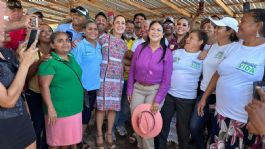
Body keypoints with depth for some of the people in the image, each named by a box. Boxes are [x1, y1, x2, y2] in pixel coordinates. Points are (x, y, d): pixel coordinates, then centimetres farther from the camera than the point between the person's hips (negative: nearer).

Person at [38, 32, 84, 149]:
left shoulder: (72, 59, 7)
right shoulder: (49, 63, -15)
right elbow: (44, 86, -18)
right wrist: (50, 108, -20)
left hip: (75, 108, 7)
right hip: (59, 110, -7)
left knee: (68, 138, 21)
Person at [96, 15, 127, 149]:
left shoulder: (124, 44, 14)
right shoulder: (104, 37, -1)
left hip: (118, 78, 4)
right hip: (104, 77, -4)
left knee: (113, 107, 8)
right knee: (101, 106, 2)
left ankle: (109, 134, 24)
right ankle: (99, 135, 18)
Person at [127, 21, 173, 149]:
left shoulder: (166, 53, -8)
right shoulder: (140, 48, -2)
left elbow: (166, 79, -8)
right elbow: (132, 71, 4)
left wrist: (158, 100, -12)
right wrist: (129, 90, 3)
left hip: (155, 90, -2)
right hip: (138, 88, 3)